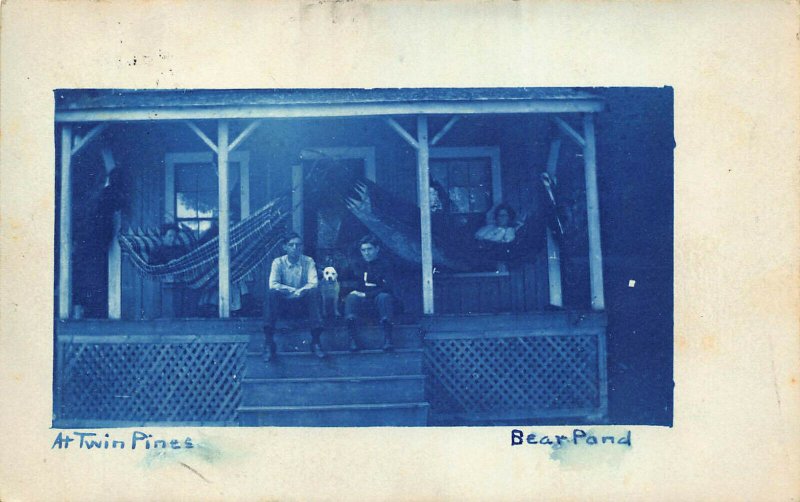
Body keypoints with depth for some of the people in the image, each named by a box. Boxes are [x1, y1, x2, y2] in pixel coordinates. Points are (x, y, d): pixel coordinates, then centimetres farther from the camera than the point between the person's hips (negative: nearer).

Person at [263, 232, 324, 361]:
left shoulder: (308, 261, 0)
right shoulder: (278, 262, -2)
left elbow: (313, 283, -13)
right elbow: (273, 284, -15)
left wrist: (300, 291, -32)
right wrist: (293, 290, -24)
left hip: (302, 302, 0)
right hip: (283, 303, 0)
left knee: (314, 292, -30)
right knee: (271, 293, -31)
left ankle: (315, 341, -29)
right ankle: (269, 343, -31)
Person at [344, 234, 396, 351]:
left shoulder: (384, 264, 3)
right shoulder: (357, 264, 15)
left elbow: (388, 287, -10)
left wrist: (366, 294, -17)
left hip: (379, 297, -2)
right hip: (362, 297, 2)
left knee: (384, 297, -36)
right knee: (351, 297, -30)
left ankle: (387, 339, -44)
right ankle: (352, 339, -45)